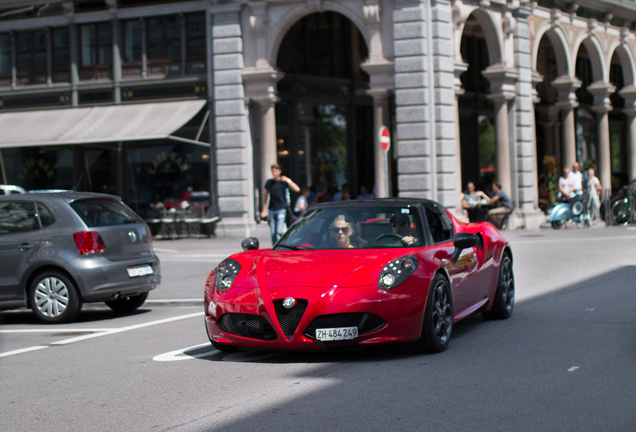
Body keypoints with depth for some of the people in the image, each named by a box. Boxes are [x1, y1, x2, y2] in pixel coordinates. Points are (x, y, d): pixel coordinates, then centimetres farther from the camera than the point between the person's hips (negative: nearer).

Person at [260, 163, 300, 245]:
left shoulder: (284, 182, 2)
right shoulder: (269, 182, 11)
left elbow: (297, 189, -8)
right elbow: (265, 195, 20)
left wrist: (288, 180, -15)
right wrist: (264, 210, 16)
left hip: (281, 209, -3)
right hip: (272, 210, 3)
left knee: (280, 231, -15)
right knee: (273, 233, 4)